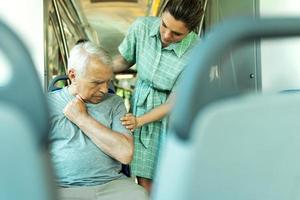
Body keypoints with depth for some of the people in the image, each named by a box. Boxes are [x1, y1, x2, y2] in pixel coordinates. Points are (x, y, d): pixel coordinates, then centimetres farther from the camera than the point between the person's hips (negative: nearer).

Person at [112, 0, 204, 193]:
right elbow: (123, 60, 5)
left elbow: (174, 103, -16)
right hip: (140, 107, 3)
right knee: (144, 182, 6)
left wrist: (139, 120, -21)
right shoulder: (142, 27, -13)